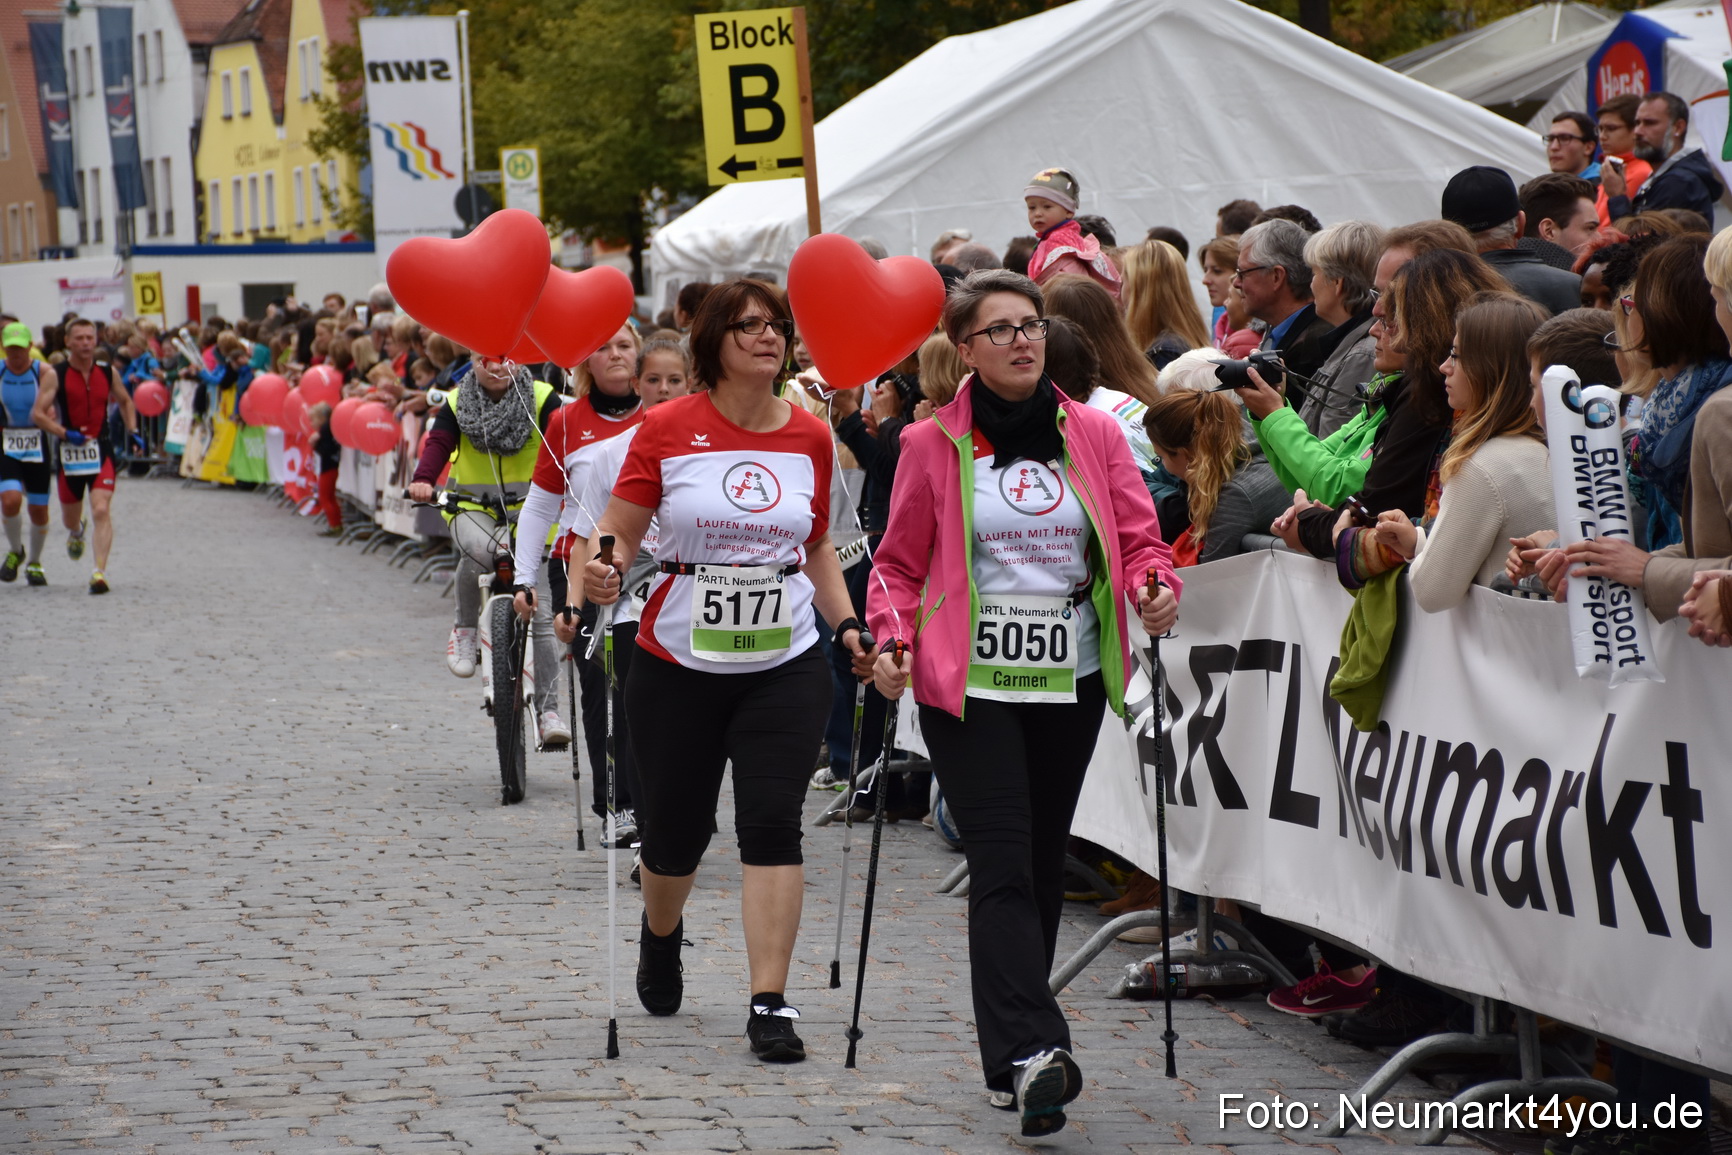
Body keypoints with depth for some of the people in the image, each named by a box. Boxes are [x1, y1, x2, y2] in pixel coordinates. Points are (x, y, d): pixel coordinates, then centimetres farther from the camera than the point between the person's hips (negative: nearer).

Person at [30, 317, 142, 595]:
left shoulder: (107, 372, 3)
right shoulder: (56, 375, -7)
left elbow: (125, 401, 22)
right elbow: (38, 413, -12)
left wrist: (133, 431, 8)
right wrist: (66, 434, -23)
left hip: (101, 449, 0)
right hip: (70, 452, 0)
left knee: (102, 511, -17)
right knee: (70, 516, 16)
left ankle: (100, 572, -20)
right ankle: (76, 533, 54)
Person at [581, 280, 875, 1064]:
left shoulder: (810, 438, 4)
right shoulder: (669, 428, -5)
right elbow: (619, 529, -3)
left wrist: (846, 625, 4)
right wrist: (602, 570, -25)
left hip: (785, 667, 1)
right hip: (679, 666, -1)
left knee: (772, 823, -11)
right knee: (674, 831, 10)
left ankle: (769, 1005, -8)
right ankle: (660, 934, 45)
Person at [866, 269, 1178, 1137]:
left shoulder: (1093, 434, 6)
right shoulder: (932, 444, 2)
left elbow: (1138, 540, 5)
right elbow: (902, 564, 7)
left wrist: (1154, 592, -16)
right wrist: (891, 638, -10)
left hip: (1070, 678, 3)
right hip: (969, 681, -3)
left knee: (1044, 861, 11)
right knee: (1003, 865, -13)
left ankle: (1014, 1049, 23)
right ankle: (1031, 1051, -22)